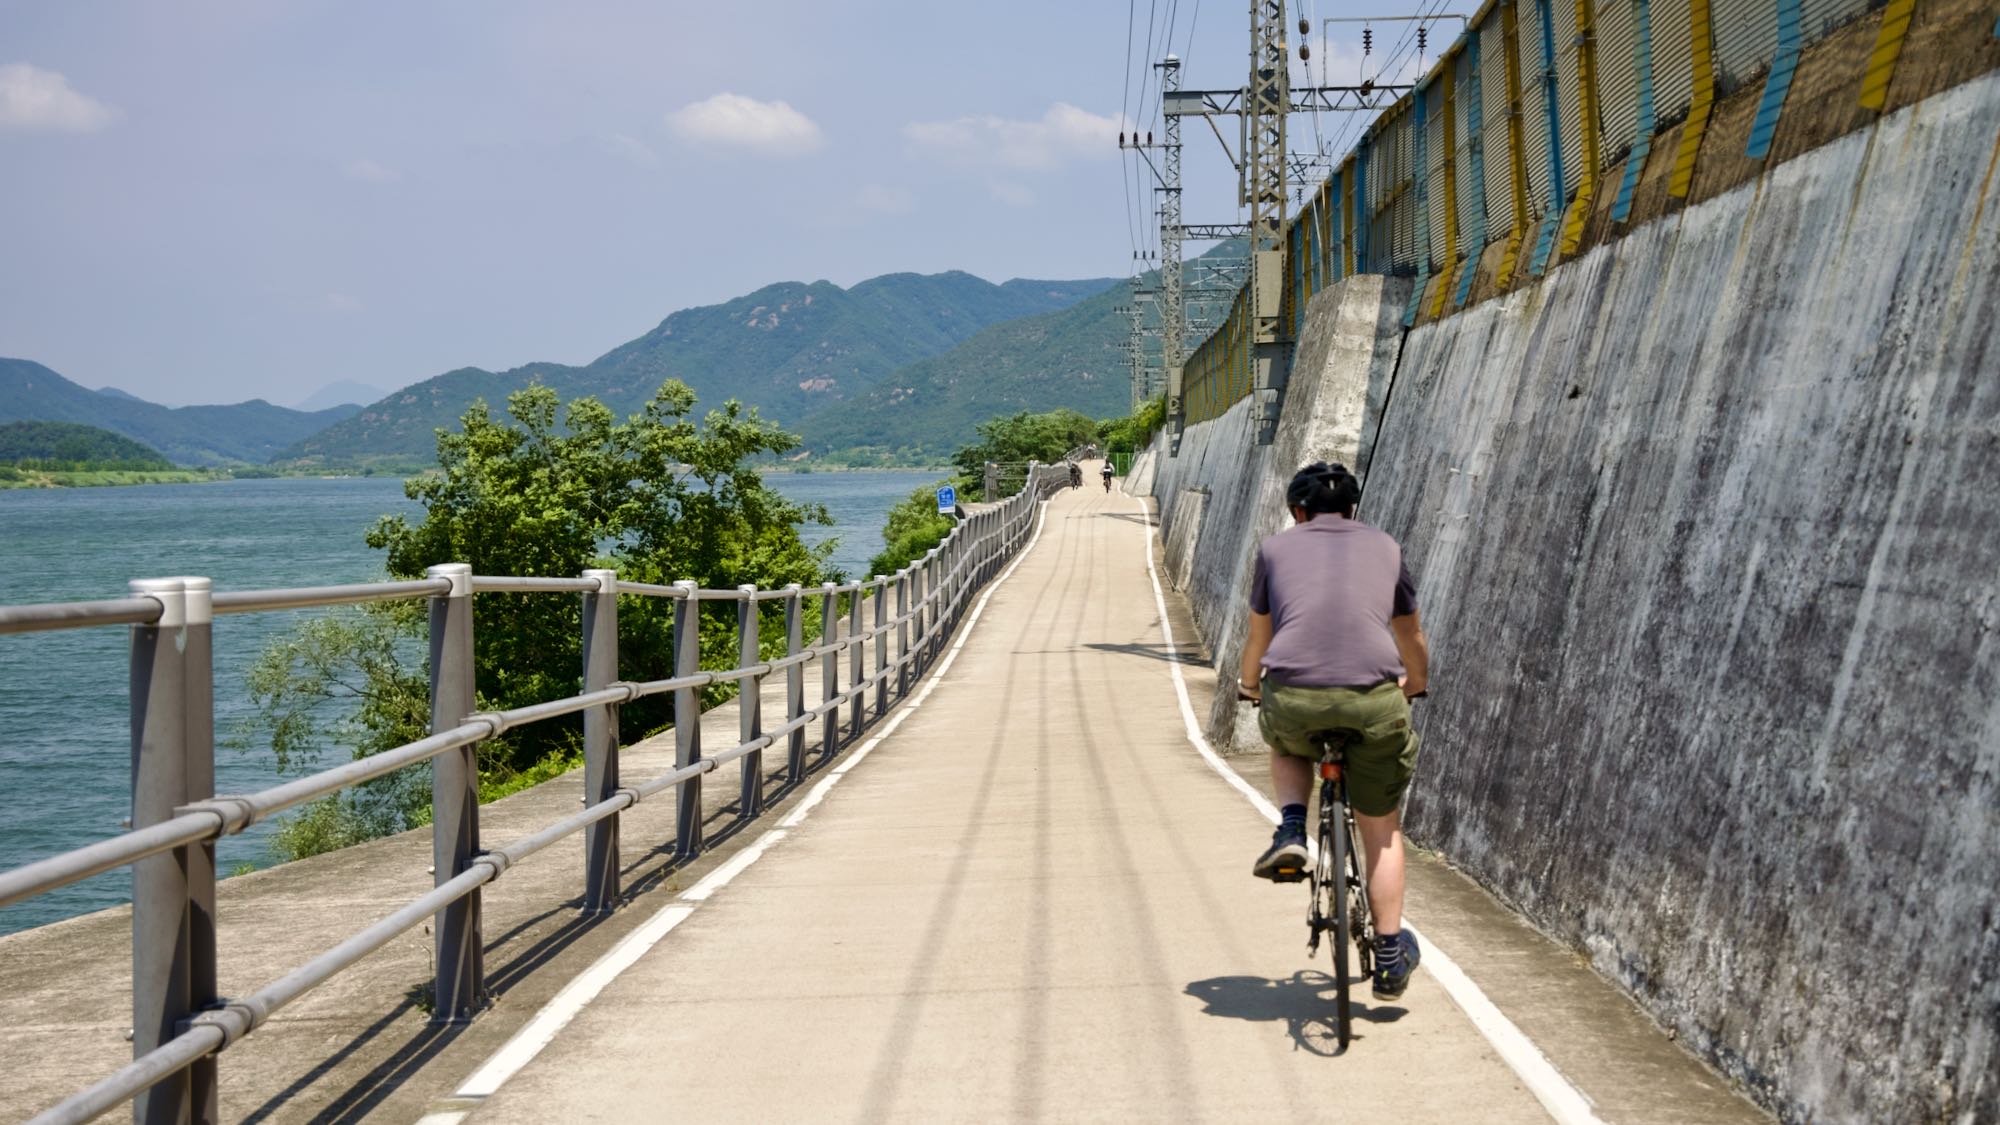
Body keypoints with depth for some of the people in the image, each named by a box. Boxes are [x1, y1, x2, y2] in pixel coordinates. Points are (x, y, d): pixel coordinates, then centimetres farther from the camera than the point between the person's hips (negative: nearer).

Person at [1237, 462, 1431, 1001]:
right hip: (1373, 699, 1)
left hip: (1293, 695, 0)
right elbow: (1411, 637, 32)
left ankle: (1291, 831, 12)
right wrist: (1416, 684, 53)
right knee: (1382, 828, 19)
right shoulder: (1385, 547, 20)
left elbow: (1258, 638, 27)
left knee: (1286, 744, 36)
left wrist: (1250, 685, 47)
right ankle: (1389, 957, 19)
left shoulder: (1276, 547, 17)